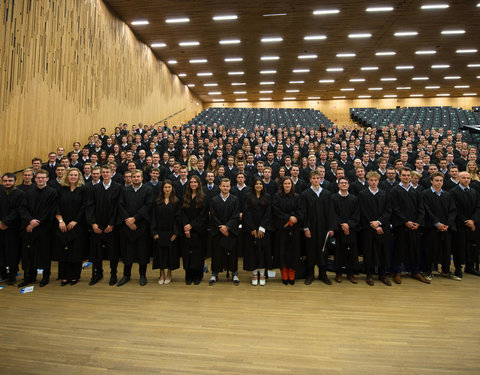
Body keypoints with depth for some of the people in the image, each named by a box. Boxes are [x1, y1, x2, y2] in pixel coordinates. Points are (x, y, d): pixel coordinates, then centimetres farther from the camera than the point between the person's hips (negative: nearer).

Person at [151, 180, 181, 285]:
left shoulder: (176, 202, 1)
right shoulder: (157, 202, 4)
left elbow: (177, 217, -3)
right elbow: (154, 217, 2)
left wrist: (175, 233, -10)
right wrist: (154, 232, -6)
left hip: (171, 232, -1)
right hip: (160, 232, 1)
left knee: (171, 252, 5)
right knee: (160, 252, 5)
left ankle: (169, 274, 21)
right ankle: (162, 274, 20)